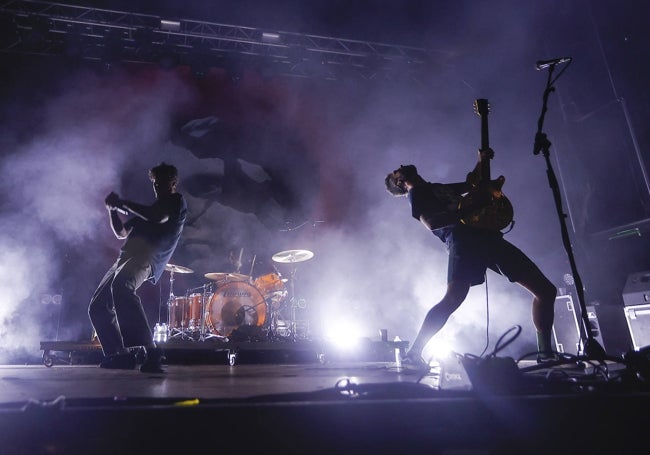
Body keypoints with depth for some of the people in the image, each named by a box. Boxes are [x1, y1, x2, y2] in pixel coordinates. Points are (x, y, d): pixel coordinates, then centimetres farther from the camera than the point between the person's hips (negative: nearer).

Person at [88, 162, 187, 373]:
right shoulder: (150, 208, 36)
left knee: (120, 286, -36)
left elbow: (158, 217, -10)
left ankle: (151, 352, -41)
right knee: (98, 306, 6)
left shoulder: (177, 201, 11)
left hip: (145, 255, -9)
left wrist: (123, 203, -2)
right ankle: (120, 354, 11)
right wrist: (113, 209, 20)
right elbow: (121, 233, 35)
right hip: (126, 256, 9)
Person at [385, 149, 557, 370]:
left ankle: (545, 352, 16)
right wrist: (468, 208, -14)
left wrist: (481, 161, 28)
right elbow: (431, 223, -9)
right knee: (453, 298, -30)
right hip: (462, 240, -8)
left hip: (487, 236, 8)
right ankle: (412, 354, -20)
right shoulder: (415, 193, 9)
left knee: (546, 290, 6)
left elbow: (471, 183, 46)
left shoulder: (438, 187, 33)